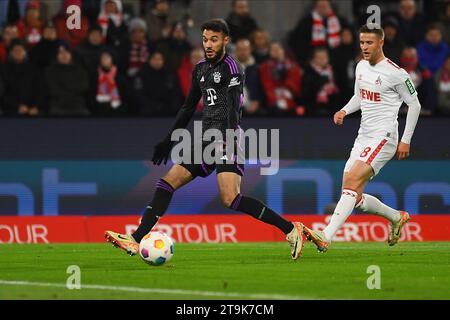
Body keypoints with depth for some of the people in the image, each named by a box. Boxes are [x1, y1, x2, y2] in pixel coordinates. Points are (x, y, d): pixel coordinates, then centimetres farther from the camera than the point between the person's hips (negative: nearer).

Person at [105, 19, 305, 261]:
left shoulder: (230, 67, -6)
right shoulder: (201, 69, 18)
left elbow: (233, 107, -17)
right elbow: (188, 108, 28)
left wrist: (227, 137, -30)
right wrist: (169, 141, 29)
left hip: (226, 142, -8)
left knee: (230, 199, -22)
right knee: (167, 183, 0)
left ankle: (290, 229, -16)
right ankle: (135, 241, 0)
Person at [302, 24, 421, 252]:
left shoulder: (395, 73, -10)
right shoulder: (361, 67, 11)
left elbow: (414, 105, -2)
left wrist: (406, 140, -4)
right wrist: (344, 111, 6)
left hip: (383, 137, -8)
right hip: (363, 137, 8)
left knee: (352, 183, -24)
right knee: (353, 196, 5)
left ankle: (325, 237, -35)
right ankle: (397, 217, 29)